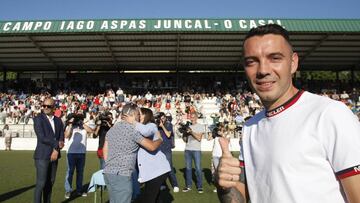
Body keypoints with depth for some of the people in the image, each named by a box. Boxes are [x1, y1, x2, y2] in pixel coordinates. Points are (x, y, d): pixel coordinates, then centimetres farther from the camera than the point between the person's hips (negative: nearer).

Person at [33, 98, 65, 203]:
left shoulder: (58, 121, 10)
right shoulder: (38, 119, -5)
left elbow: (61, 139, 5)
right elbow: (41, 137, -16)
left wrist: (56, 150, -11)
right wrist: (56, 144, -13)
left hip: (54, 155, 5)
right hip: (42, 156, -5)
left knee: (50, 182, 10)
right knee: (41, 183, -5)